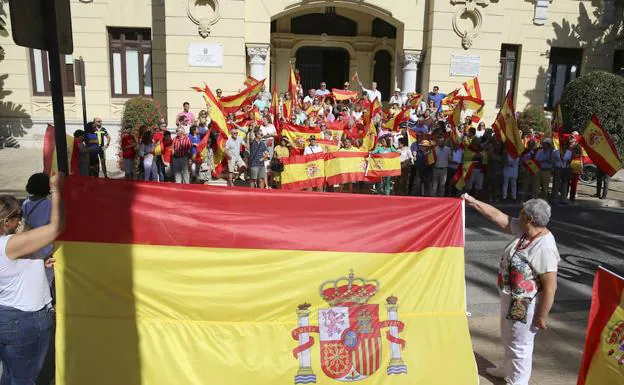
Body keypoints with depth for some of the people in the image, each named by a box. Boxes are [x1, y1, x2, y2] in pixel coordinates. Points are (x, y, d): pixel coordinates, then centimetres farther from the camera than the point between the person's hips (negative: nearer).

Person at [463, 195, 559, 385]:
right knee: (508, 339, 28)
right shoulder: (523, 230, -5)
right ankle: (507, 369, 50)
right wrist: (473, 202, 3)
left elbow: (550, 287, -27)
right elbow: (499, 217, 4)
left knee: (520, 345, 10)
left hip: (525, 305, -9)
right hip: (510, 298, 9)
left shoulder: (544, 248, -30)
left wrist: (542, 316, -21)